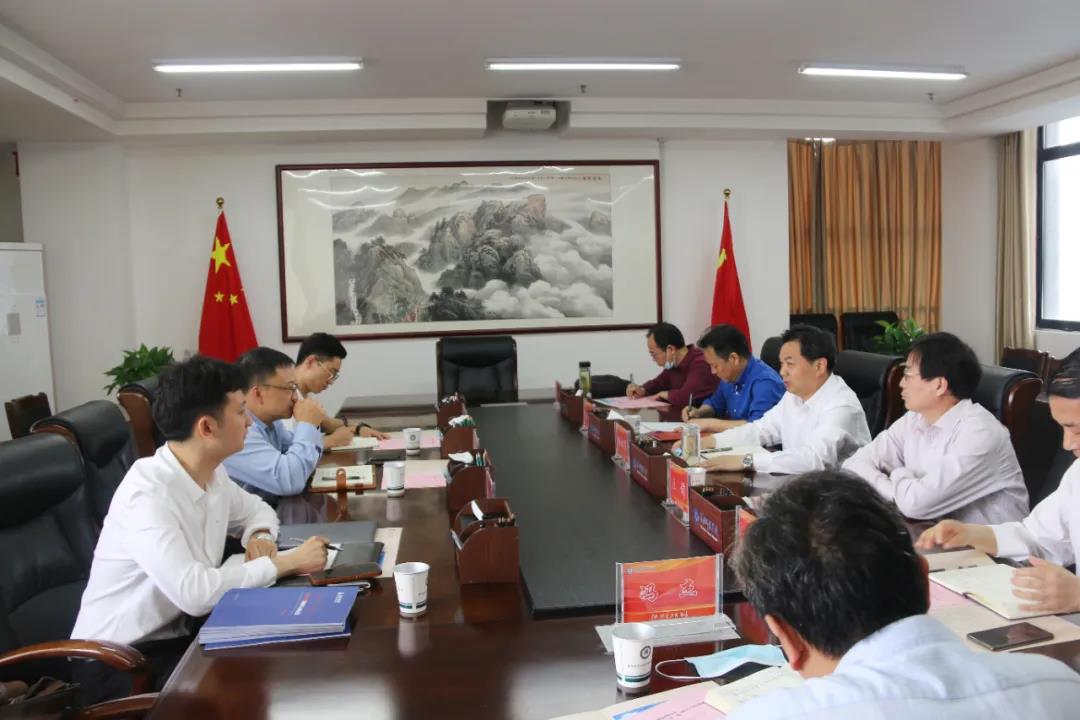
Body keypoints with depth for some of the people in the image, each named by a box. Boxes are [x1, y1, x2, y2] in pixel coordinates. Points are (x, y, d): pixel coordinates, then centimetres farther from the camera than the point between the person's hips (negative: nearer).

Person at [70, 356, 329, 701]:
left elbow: (256, 509, 18)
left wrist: (260, 537, -5)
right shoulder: (147, 494, -27)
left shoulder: (212, 475, -2)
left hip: (178, 634, 8)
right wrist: (287, 562, -26)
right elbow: (194, 593, -36)